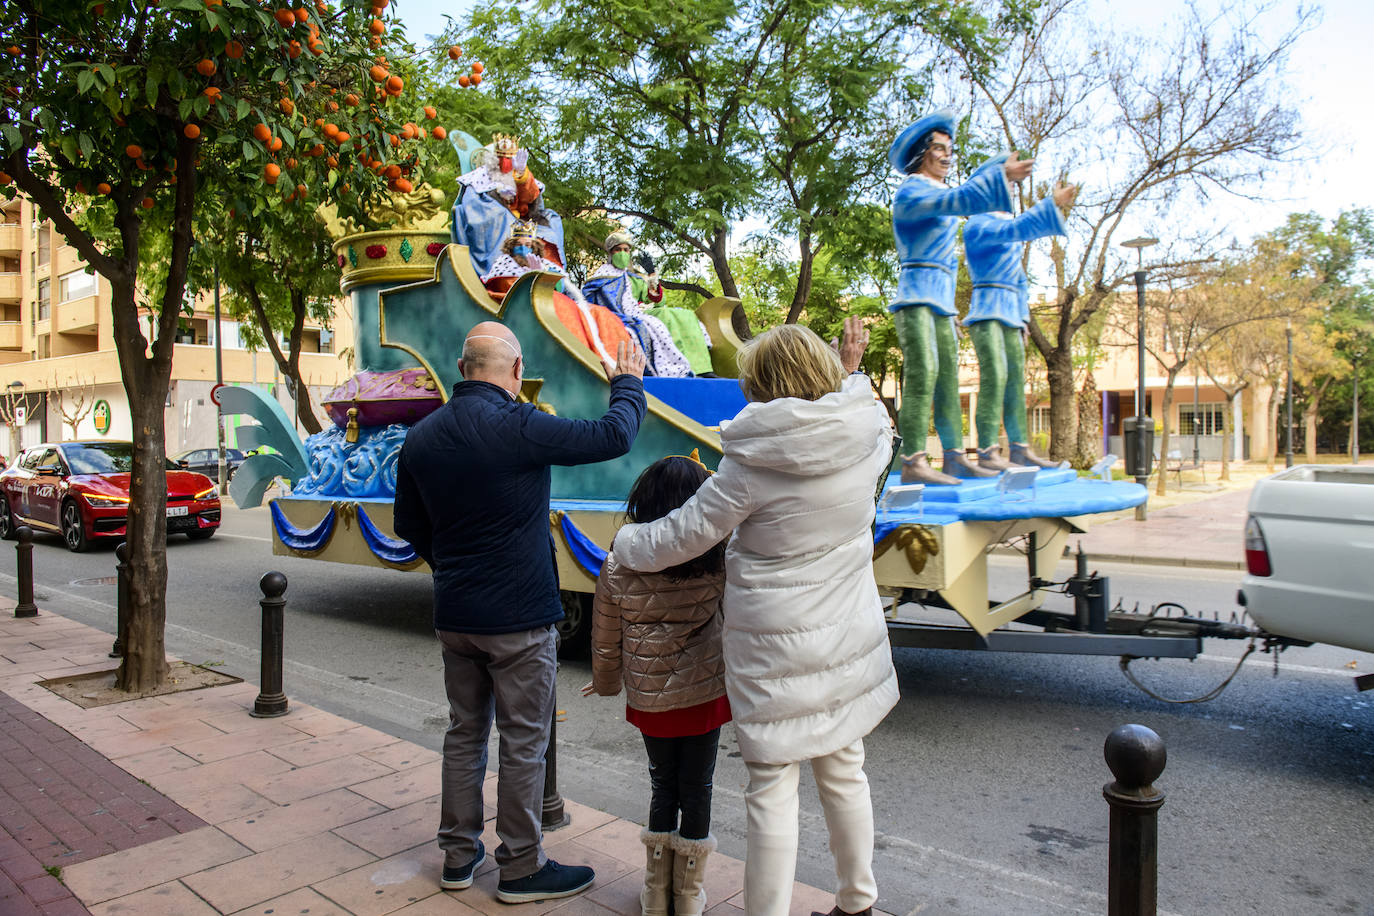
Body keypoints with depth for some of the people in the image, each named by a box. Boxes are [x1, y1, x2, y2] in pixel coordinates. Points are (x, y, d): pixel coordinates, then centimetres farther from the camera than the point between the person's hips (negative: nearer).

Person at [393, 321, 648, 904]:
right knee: (524, 742, 7)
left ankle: (458, 855, 31)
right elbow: (614, 436, -13)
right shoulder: (518, 427, -19)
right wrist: (627, 382, 5)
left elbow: (409, 524, 13)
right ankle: (521, 868, 20)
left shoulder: (421, 438, 2)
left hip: (453, 615, 7)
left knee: (465, 733, 19)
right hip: (517, 617, -6)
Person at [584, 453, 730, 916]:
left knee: (662, 785, 20)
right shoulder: (718, 563, -17)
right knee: (696, 788, 15)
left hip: (648, 699, 1)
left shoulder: (617, 568, -12)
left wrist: (606, 683, 18)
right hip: (705, 694, -1)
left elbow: (605, 641, 0)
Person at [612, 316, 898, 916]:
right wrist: (851, 372, 30)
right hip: (849, 641, 6)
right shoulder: (866, 436, -5)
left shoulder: (753, 466, -18)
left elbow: (681, 536, -8)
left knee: (772, 792, 6)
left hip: (775, 652, -6)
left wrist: (625, 542, 9)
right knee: (844, 776, 21)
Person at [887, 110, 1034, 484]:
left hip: (941, 299, 10)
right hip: (916, 295, -10)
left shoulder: (940, 192, 22)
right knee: (923, 373, -19)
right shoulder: (910, 193, -7)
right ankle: (913, 462, -22)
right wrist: (1002, 176, -31)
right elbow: (955, 201, -24)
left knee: (948, 377, 6)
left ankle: (955, 457, 8)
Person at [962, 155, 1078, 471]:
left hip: (1010, 312, 9)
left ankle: (1019, 448, 9)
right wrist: (1053, 203, -28)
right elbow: (1014, 229, -25)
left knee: (1016, 377, 6)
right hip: (987, 310, -9)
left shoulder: (1006, 224, 23)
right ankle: (987, 451, -19)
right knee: (994, 374, -18)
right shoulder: (977, 225, -5)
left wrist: (1023, 318, 23)